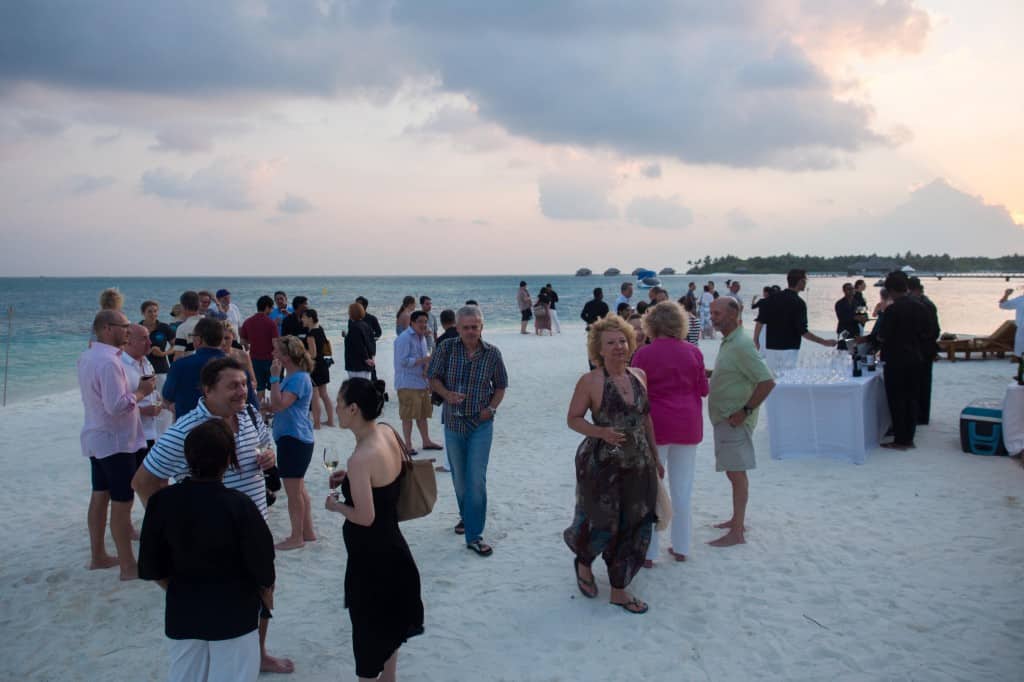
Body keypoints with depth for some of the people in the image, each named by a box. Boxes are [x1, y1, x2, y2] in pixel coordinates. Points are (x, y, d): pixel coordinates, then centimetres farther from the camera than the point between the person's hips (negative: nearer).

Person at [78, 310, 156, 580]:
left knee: (100, 496, 18)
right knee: (122, 503, -3)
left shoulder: (87, 357, 7)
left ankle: (98, 556, 29)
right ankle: (128, 566, 4)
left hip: (97, 438, 10)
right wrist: (141, 391, -15)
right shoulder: (109, 362, -25)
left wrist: (134, 389, 7)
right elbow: (117, 405, -29)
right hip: (116, 441, -10)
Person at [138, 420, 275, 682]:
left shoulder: (161, 501, -10)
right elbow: (260, 561, -11)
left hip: (182, 610, 4)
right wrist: (266, 588, 10)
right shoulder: (238, 505, -21)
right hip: (232, 610, -3)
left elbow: (151, 565, 0)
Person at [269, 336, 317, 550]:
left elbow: (279, 404, -27)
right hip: (293, 438, 11)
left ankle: (296, 537, 10)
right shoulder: (291, 376, 13)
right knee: (298, 488, 17)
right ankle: (307, 532, 27)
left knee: (293, 490, 0)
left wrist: (275, 378, -22)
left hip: (294, 439, -11)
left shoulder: (299, 378, -19)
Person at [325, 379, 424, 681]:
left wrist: (335, 505, -9)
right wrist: (349, 477, 6)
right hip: (392, 546, 9)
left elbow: (365, 517, -26)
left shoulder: (361, 459, -29)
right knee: (389, 616, 26)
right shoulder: (388, 432, -4)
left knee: (368, 625, 11)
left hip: (370, 555, -9)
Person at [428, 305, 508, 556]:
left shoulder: (492, 353, -6)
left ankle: (474, 535, -2)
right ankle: (466, 516, 40)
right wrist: (447, 394, -17)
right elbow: (433, 378, 1)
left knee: (476, 478, -8)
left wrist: (491, 408, -9)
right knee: (459, 477, 16)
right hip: (453, 421, 2)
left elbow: (500, 385, 6)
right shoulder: (446, 348, -6)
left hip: (481, 423, -2)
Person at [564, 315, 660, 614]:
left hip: (639, 465, 6)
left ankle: (619, 591, 25)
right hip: (601, 466, -5)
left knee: (634, 527, 9)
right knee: (603, 524, 4)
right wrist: (601, 432, -22)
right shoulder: (590, 381, -11)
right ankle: (583, 563, 39)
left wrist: (655, 457, 18)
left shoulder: (639, 376, 6)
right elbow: (573, 419, -6)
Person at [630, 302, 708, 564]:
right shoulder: (693, 352, -3)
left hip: (655, 425, -3)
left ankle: (647, 552, 11)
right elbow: (703, 389, 4)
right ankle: (681, 547, 23)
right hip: (687, 425, 3)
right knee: (683, 488, 14)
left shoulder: (643, 354, -12)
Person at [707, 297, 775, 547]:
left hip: (735, 420, -10)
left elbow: (767, 382, -25)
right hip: (724, 418, 10)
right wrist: (710, 374, 9)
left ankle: (736, 533, 2)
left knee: (736, 473, -4)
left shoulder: (741, 345, -20)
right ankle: (737, 519, 30)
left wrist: (745, 410, -21)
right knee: (735, 471, 18)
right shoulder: (728, 342, 11)